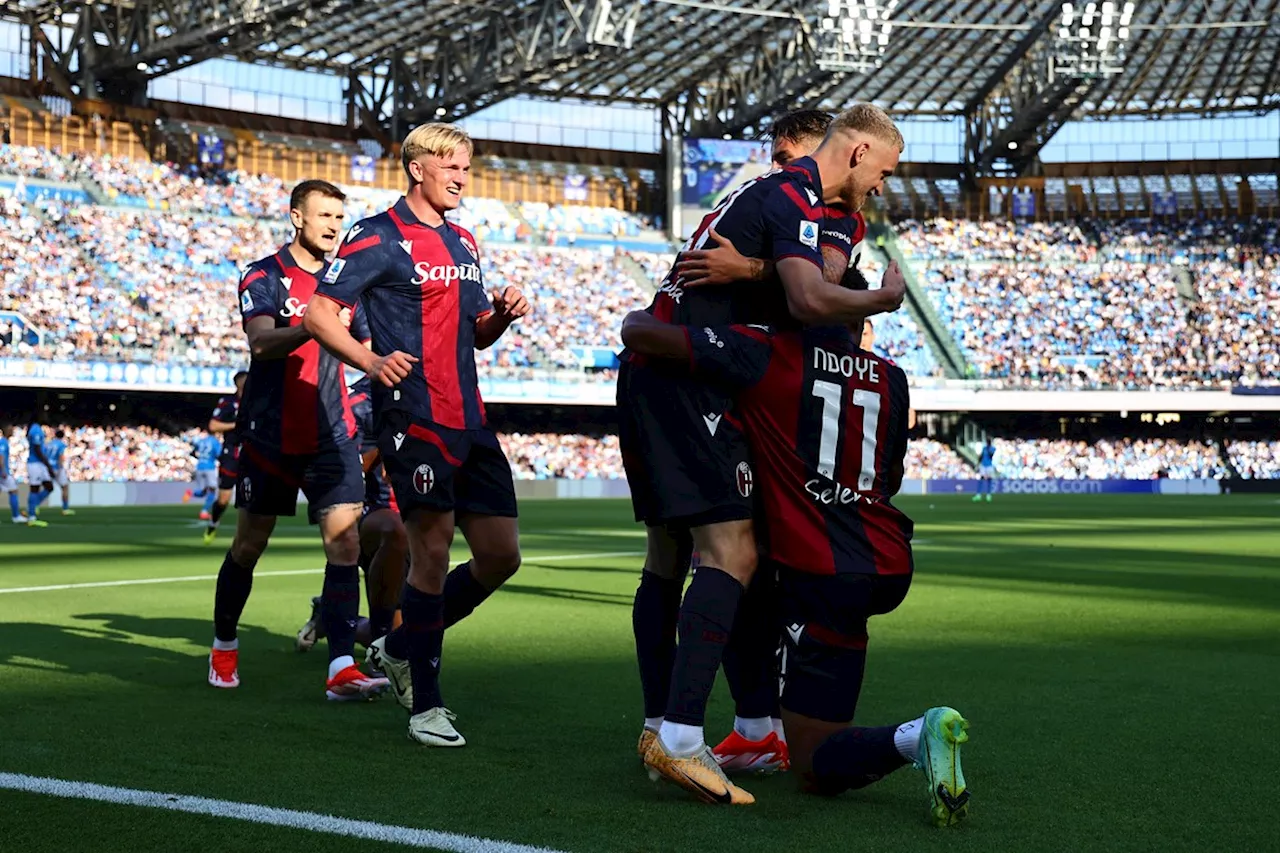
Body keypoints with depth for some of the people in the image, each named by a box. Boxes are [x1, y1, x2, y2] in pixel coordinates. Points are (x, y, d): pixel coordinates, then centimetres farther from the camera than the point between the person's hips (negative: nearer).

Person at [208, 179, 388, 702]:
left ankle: (341, 668, -16)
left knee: (345, 542, -12)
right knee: (249, 545, 7)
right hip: (270, 435, -3)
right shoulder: (264, 277, -4)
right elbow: (261, 343, -22)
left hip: (331, 435, 3)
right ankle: (223, 646, 30)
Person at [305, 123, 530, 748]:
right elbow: (318, 314, -7)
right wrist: (371, 361, -23)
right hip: (413, 414, -8)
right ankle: (424, 703, 4)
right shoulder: (380, 237, -3)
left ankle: (402, 649, 24)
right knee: (433, 550, -9)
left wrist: (502, 314, 4)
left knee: (501, 556, 5)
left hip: (468, 420, 8)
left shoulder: (464, 243, 20)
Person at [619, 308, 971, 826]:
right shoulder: (890, 379, 10)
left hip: (824, 576, -6)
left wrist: (637, 316, 17)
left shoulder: (767, 355, -4)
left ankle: (912, 737, -26)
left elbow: (639, 334, -7)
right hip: (892, 569, 6)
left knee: (817, 769, 3)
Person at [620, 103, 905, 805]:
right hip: (686, 382, -11)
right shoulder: (793, 200, -10)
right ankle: (679, 737, -22)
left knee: (668, 556, 13)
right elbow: (810, 301, -27)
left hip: (647, 374, 11)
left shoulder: (776, 191, 22)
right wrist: (885, 297, -10)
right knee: (732, 554, -16)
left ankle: (660, 730, 18)